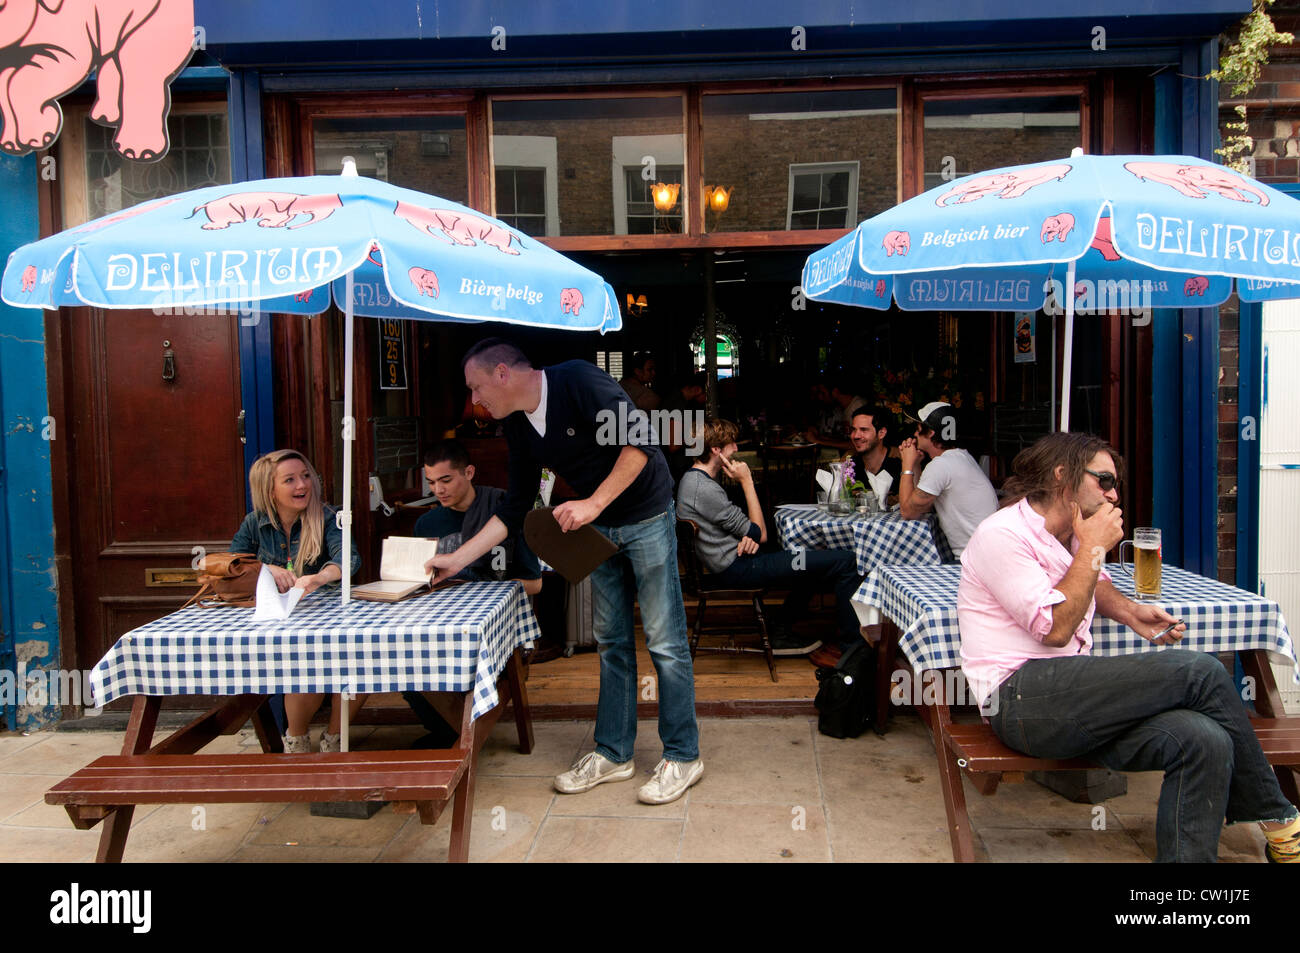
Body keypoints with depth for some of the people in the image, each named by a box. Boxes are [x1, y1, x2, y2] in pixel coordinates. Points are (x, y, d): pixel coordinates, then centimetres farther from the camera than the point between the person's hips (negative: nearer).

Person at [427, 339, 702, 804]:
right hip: (599, 528, 8)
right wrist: (456, 560, 6)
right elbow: (515, 508, 9)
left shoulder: (578, 380, -20)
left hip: (646, 517, -8)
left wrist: (594, 503, -26)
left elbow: (641, 442, -24)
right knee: (612, 642, 12)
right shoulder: (518, 427, 4)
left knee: (664, 641, -2)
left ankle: (682, 757, 10)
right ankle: (614, 753, 22)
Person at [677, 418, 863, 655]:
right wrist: (746, 482, -11)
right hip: (737, 569, -11)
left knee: (813, 562, 28)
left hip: (731, 562, 11)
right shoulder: (704, 489, -21)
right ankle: (853, 645, -1)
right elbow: (760, 533, -15)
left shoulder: (693, 479, 11)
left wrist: (749, 537, -7)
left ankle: (782, 635, 25)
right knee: (845, 562, -11)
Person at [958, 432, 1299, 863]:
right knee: (1200, 672, -16)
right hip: (1021, 698, -9)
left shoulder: (1068, 536, 20)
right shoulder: (1001, 534, -8)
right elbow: (1055, 629, -14)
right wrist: (1093, 548, -7)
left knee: (1205, 741, -19)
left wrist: (1130, 611, 18)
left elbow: (1093, 582, 41)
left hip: (1069, 697, 9)